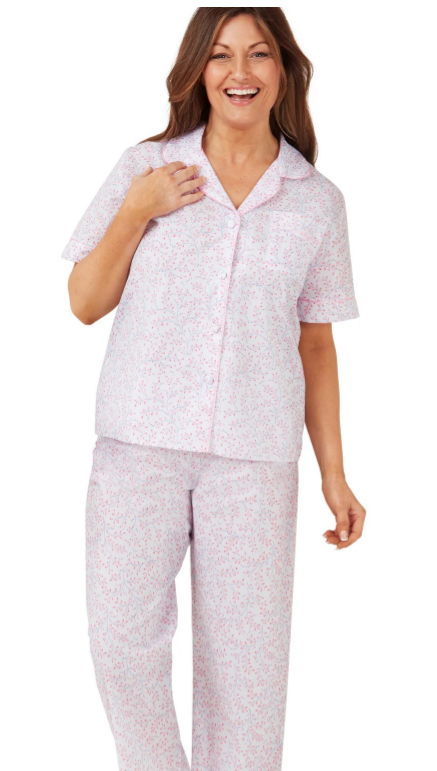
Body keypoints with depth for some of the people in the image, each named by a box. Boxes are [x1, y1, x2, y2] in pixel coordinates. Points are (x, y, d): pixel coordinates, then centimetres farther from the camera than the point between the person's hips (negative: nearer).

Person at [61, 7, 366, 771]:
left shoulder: (317, 200, 5)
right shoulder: (145, 168, 3)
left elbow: (315, 344, 9)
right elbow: (85, 302, 6)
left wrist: (334, 476, 6)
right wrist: (137, 212, -9)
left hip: (254, 452, 1)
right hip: (140, 442, 0)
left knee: (247, 653, 4)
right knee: (122, 642, -3)